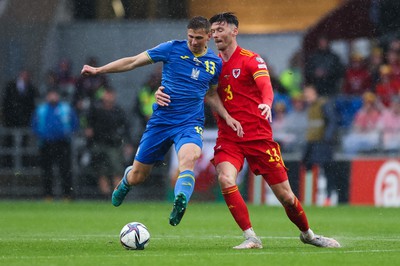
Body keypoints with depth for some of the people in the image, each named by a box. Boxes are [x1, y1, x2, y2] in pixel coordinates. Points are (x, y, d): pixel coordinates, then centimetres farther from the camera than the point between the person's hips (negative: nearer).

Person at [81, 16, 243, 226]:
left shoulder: (215, 63, 5)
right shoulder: (172, 49, -4)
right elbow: (133, 62, 0)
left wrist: (227, 117, 6)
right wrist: (99, 70, -5)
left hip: (190, 124, 0)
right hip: (160, 120, 0)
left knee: (188, 159, -35)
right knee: (138, 176, 8)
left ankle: (180, 204, -53)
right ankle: (126, 180, 45)